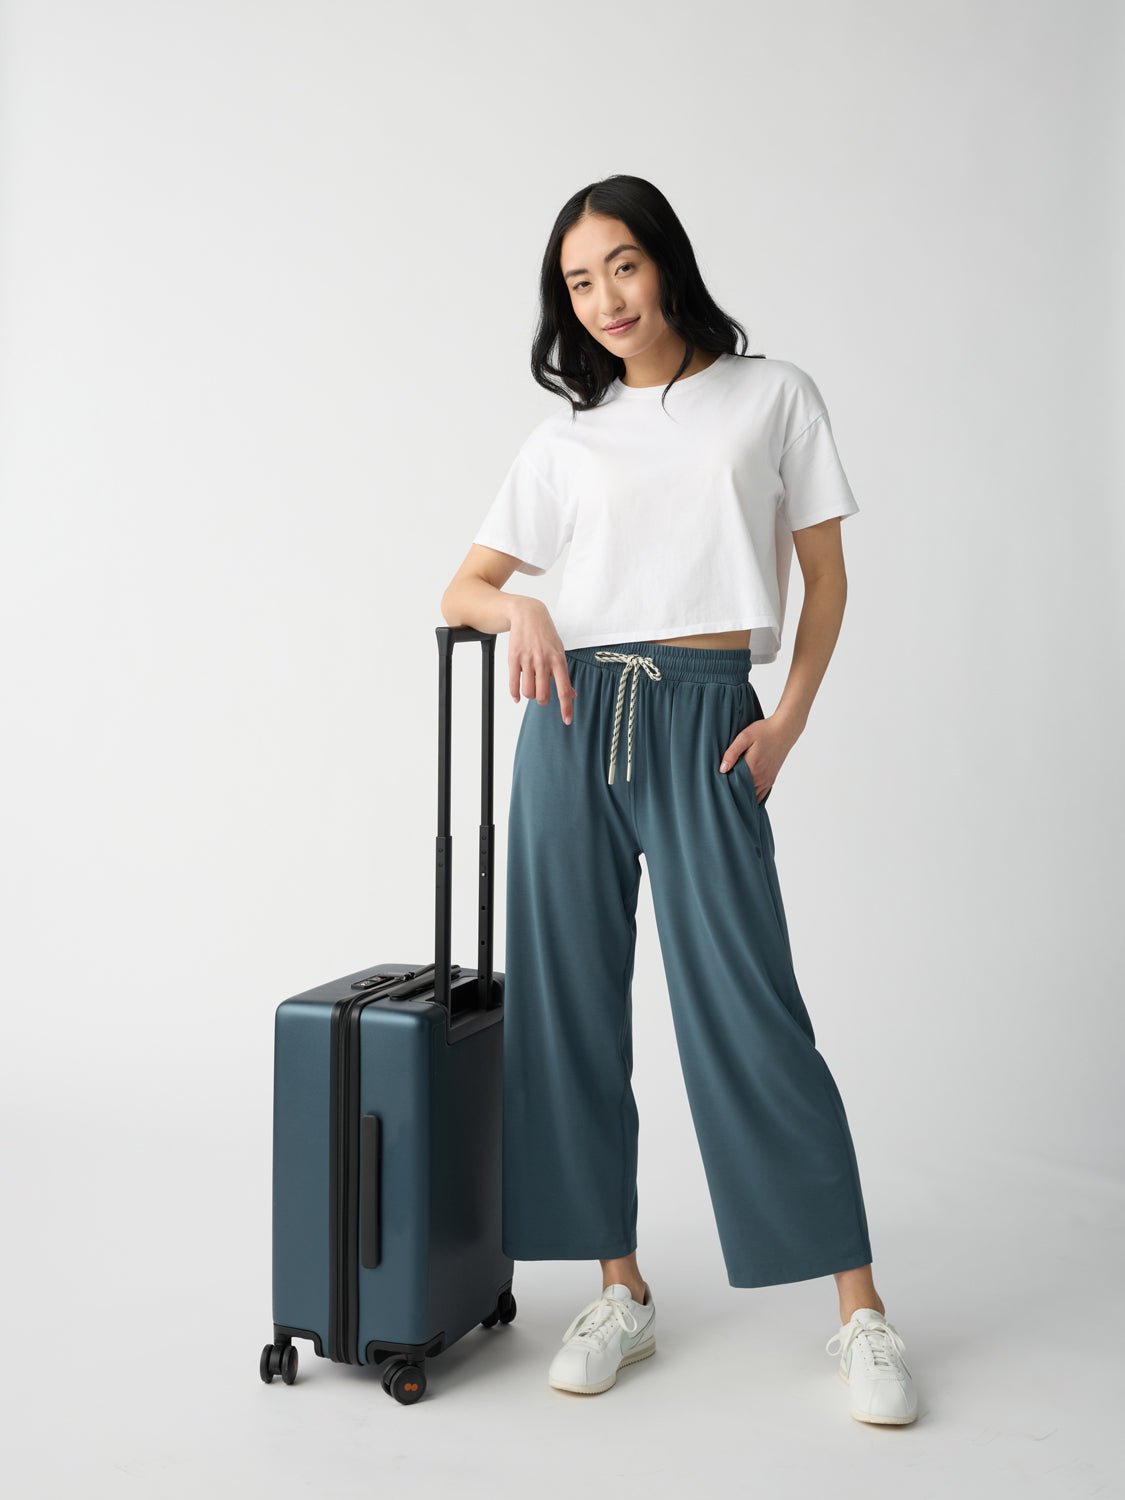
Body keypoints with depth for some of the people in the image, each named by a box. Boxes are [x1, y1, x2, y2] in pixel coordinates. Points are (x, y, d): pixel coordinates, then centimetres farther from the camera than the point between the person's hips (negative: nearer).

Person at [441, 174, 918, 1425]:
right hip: (574, 719, 4)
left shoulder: (772, 397, 8)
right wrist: (519, 607, -9)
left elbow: (826, 578, 8)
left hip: (705, 723, -3)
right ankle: (621, 1290, 17)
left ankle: (862, 1314, 5)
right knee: (571, 1007, 3)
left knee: (748, 1014, -7)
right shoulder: (568, 437, 13)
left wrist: (788, 720, -5)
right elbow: (460, 588, 14)